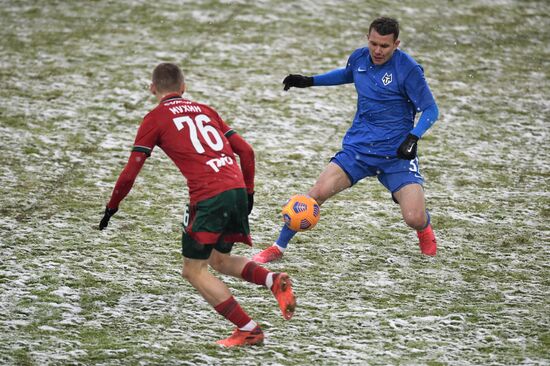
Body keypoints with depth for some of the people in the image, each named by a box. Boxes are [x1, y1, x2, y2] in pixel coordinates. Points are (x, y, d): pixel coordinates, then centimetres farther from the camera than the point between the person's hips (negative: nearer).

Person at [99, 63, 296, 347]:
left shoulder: (155, 119, 7)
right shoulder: (204, 110, 23)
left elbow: (130, 173, 5)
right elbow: (246, 151, 18)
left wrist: (111, 209, 17)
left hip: (208, 197, -6)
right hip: (237, 190, 6)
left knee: (194, 271, 8)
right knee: (219, 260, 24)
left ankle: (248, 330, 2)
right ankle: (274, 281, -1)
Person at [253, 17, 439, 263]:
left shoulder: (408, 69, -14)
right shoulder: (359, 58, 2)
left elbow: (430, 110, -8)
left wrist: (413, 138, -23)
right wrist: (310, 81, 21)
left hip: (396, 154, -4)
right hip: (358, 148, 4)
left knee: (415, 219, -15)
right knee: (318, 192, -16)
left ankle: (424, 229, 26)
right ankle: (278, 248, -1)